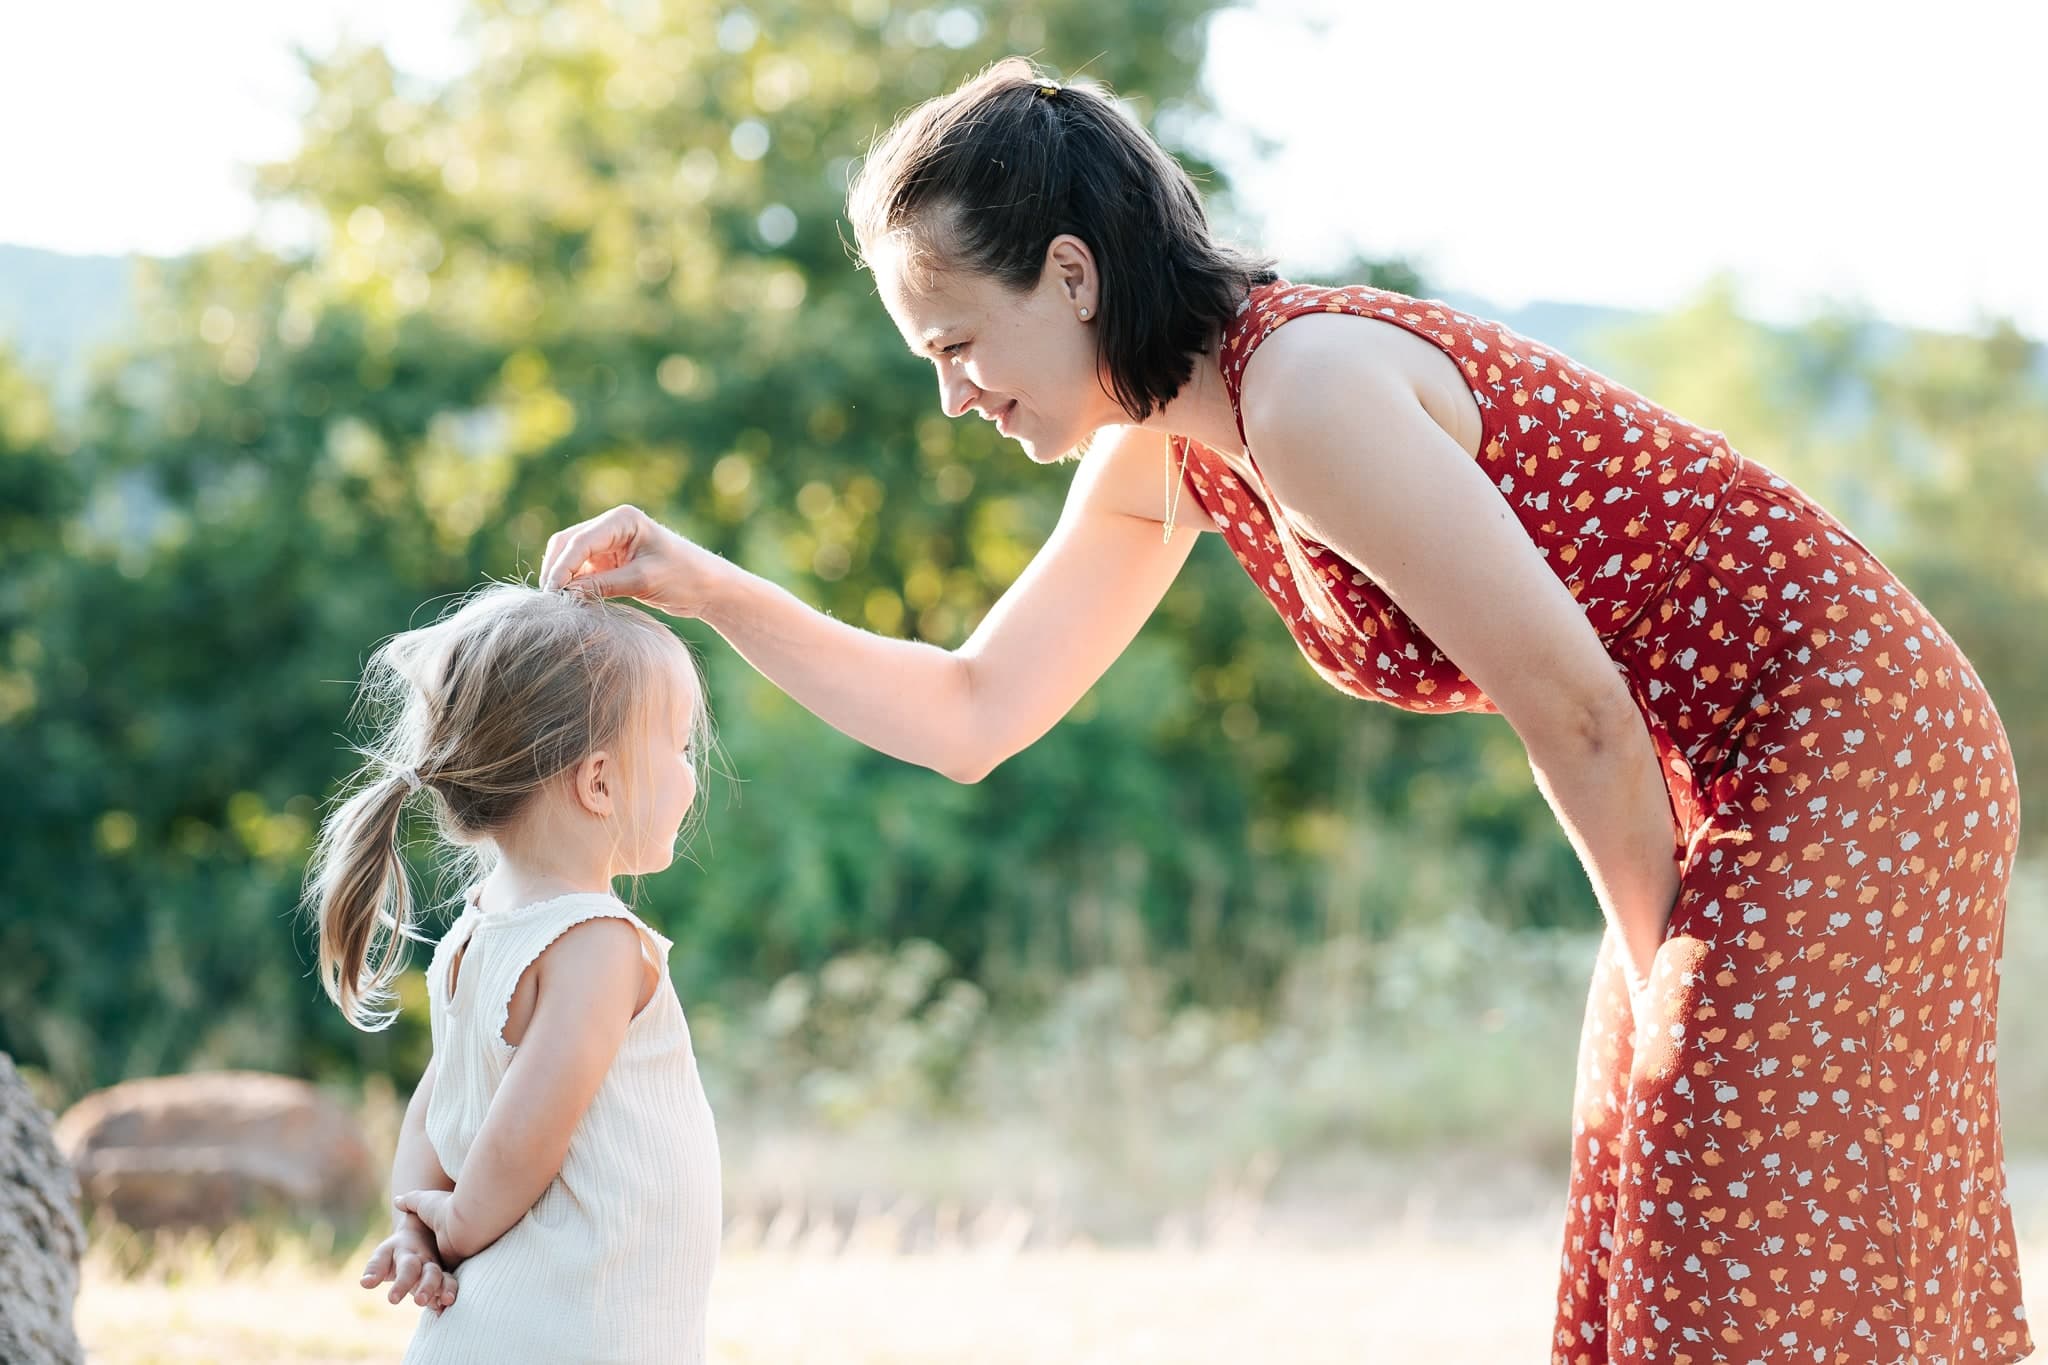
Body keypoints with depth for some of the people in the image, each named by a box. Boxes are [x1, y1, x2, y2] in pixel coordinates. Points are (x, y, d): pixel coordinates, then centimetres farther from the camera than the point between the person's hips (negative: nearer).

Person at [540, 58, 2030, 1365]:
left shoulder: (1308, 392, -24)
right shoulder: (1160, 454, 5)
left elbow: (1576, 710, -21)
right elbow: (973, 715, 10)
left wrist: (1662, 975, -8)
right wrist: (706, 589, 3)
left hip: (1844, 761, -9)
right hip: (1731, 801, 9)